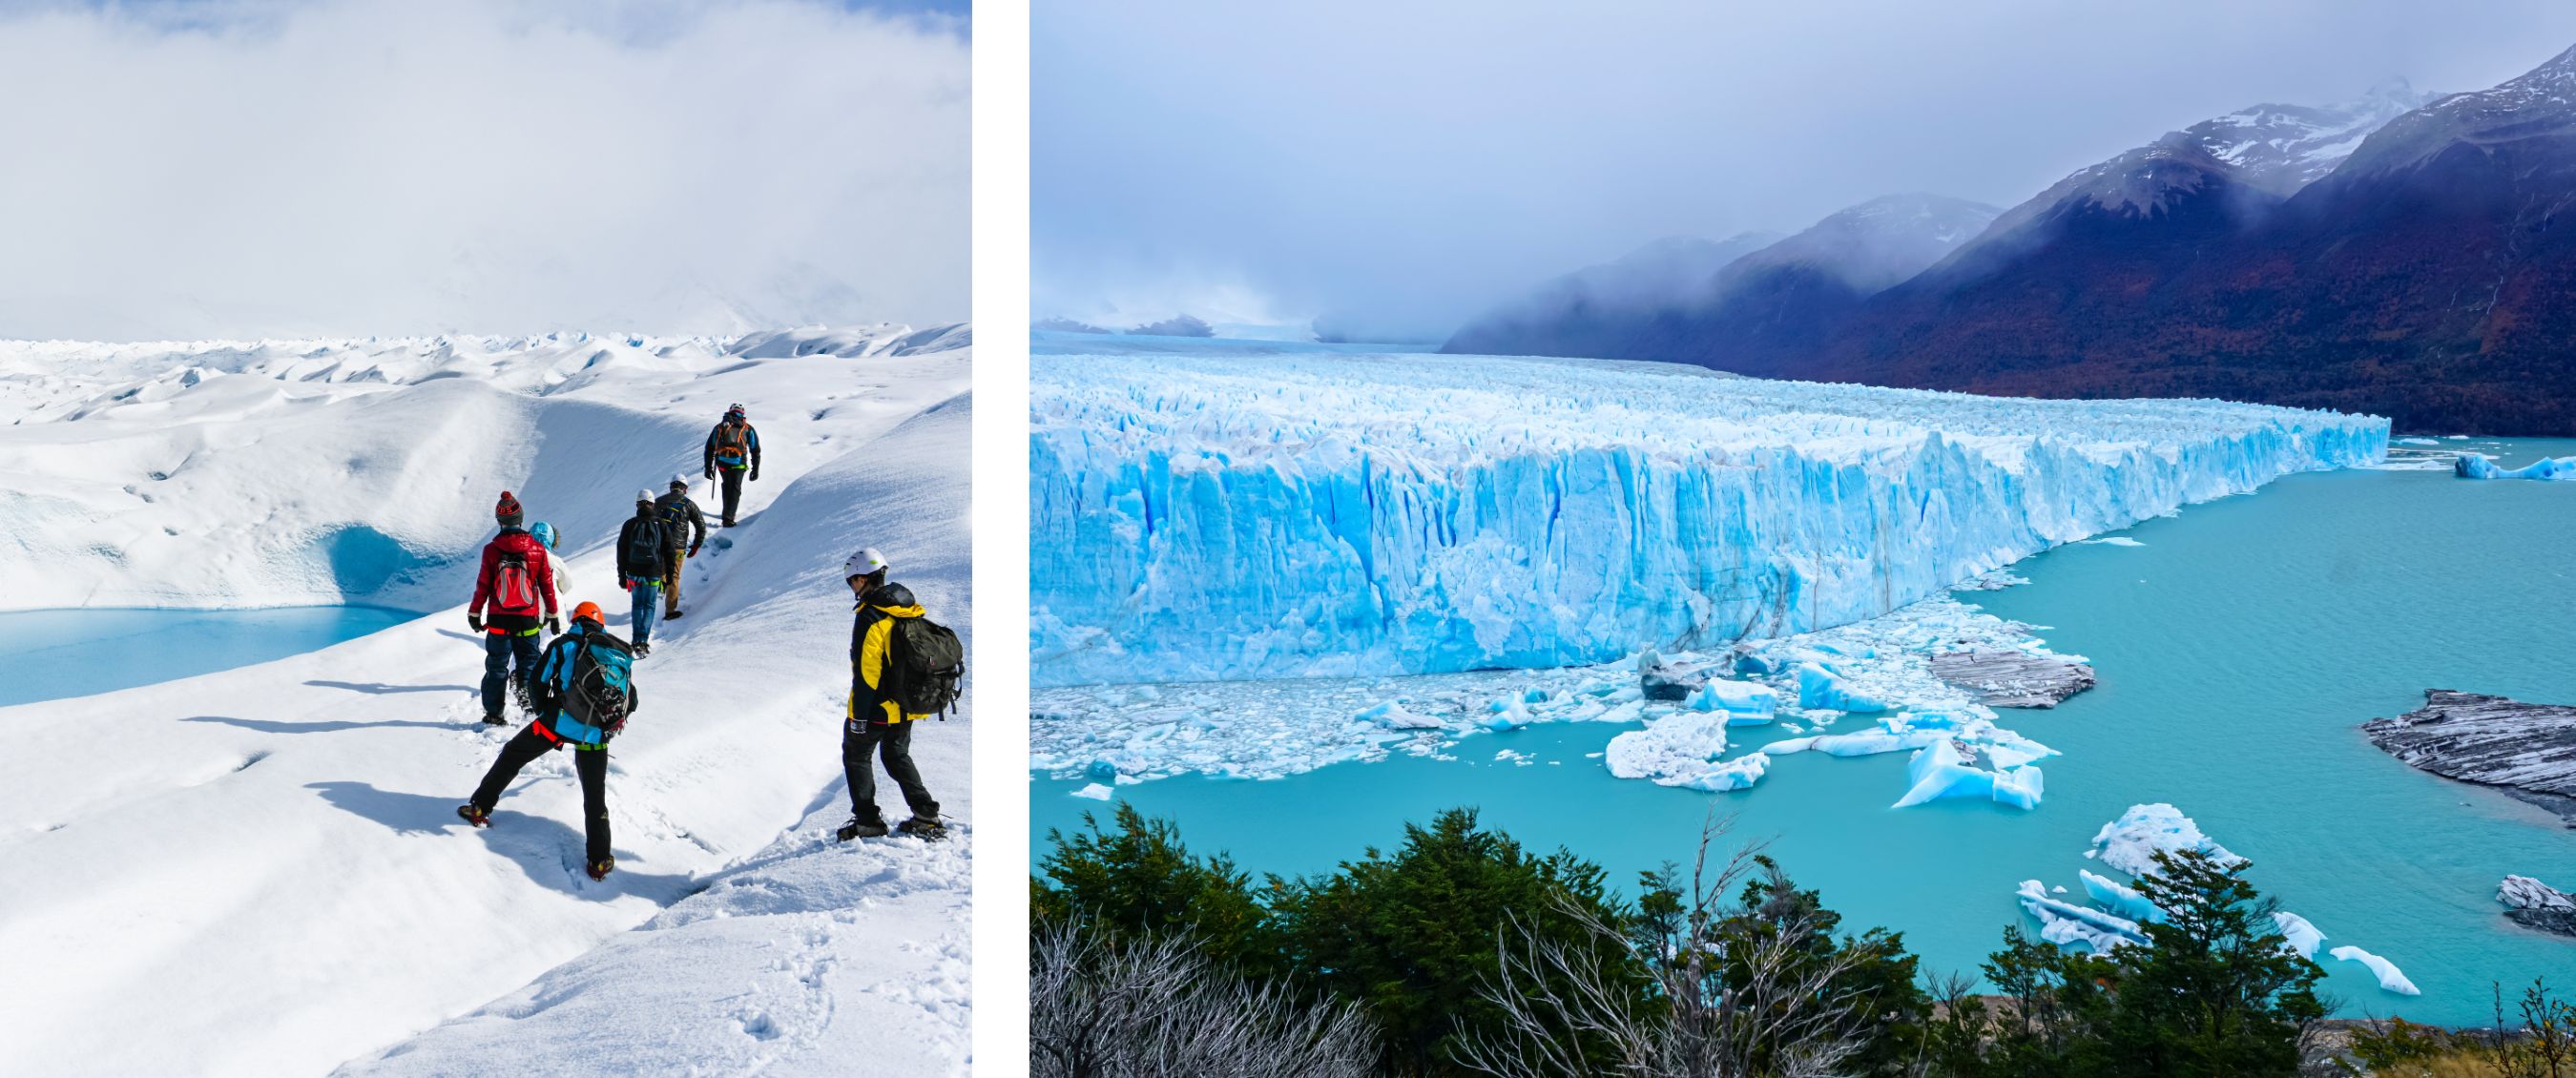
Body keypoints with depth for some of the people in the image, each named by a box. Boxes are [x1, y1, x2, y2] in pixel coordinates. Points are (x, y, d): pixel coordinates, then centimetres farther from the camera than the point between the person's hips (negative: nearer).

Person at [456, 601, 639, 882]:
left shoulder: (564, 644, 7)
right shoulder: (623, 653, 16)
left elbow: (539, 683, 8)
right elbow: (631, 703, 19)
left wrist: (546, 714, 24)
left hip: (561, 722, -2)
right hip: (597, 735, 2)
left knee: (512, 756, 23)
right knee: (595, 797, 13)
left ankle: (480, 808, 29)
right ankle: (599, 862, 12)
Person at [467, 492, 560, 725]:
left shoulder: (491, 550, -7)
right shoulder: (537, 549, -4)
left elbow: (482, 585, -2)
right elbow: (547, 585, 2)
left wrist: (474, 613, 11)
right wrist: (553, 614, 11)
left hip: (499, 619, 0)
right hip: (528, 618, 0)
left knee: (497, 666, 10)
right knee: (529, 660, 12)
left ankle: (493, 712, 12)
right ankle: (527, 691, -14)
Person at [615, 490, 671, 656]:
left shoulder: (630, 524, -2)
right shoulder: (660, 524, -4)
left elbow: (621, 552, 3)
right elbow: (669, 550, 0)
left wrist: (622, 576, 11)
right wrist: (669, 574, 9)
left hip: (633, 573, 1)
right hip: (653, 574, -1)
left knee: (636, 605, 15)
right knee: (649, 606, 7)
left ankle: (637, 640, 6)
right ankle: (643, 640, -7)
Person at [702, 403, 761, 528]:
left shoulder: (719, 426, 20)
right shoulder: (748, 429, 14)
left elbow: (709, 448, 19)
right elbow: (755, 450, 11)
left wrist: (708, 468, 24)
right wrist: (755, 470, 15)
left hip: (721, 462, 3)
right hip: (738, 463, -3)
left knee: (727, 485, 25)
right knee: (735, 489, 2)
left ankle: (728, 512, 32)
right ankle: (728, 518, -10)